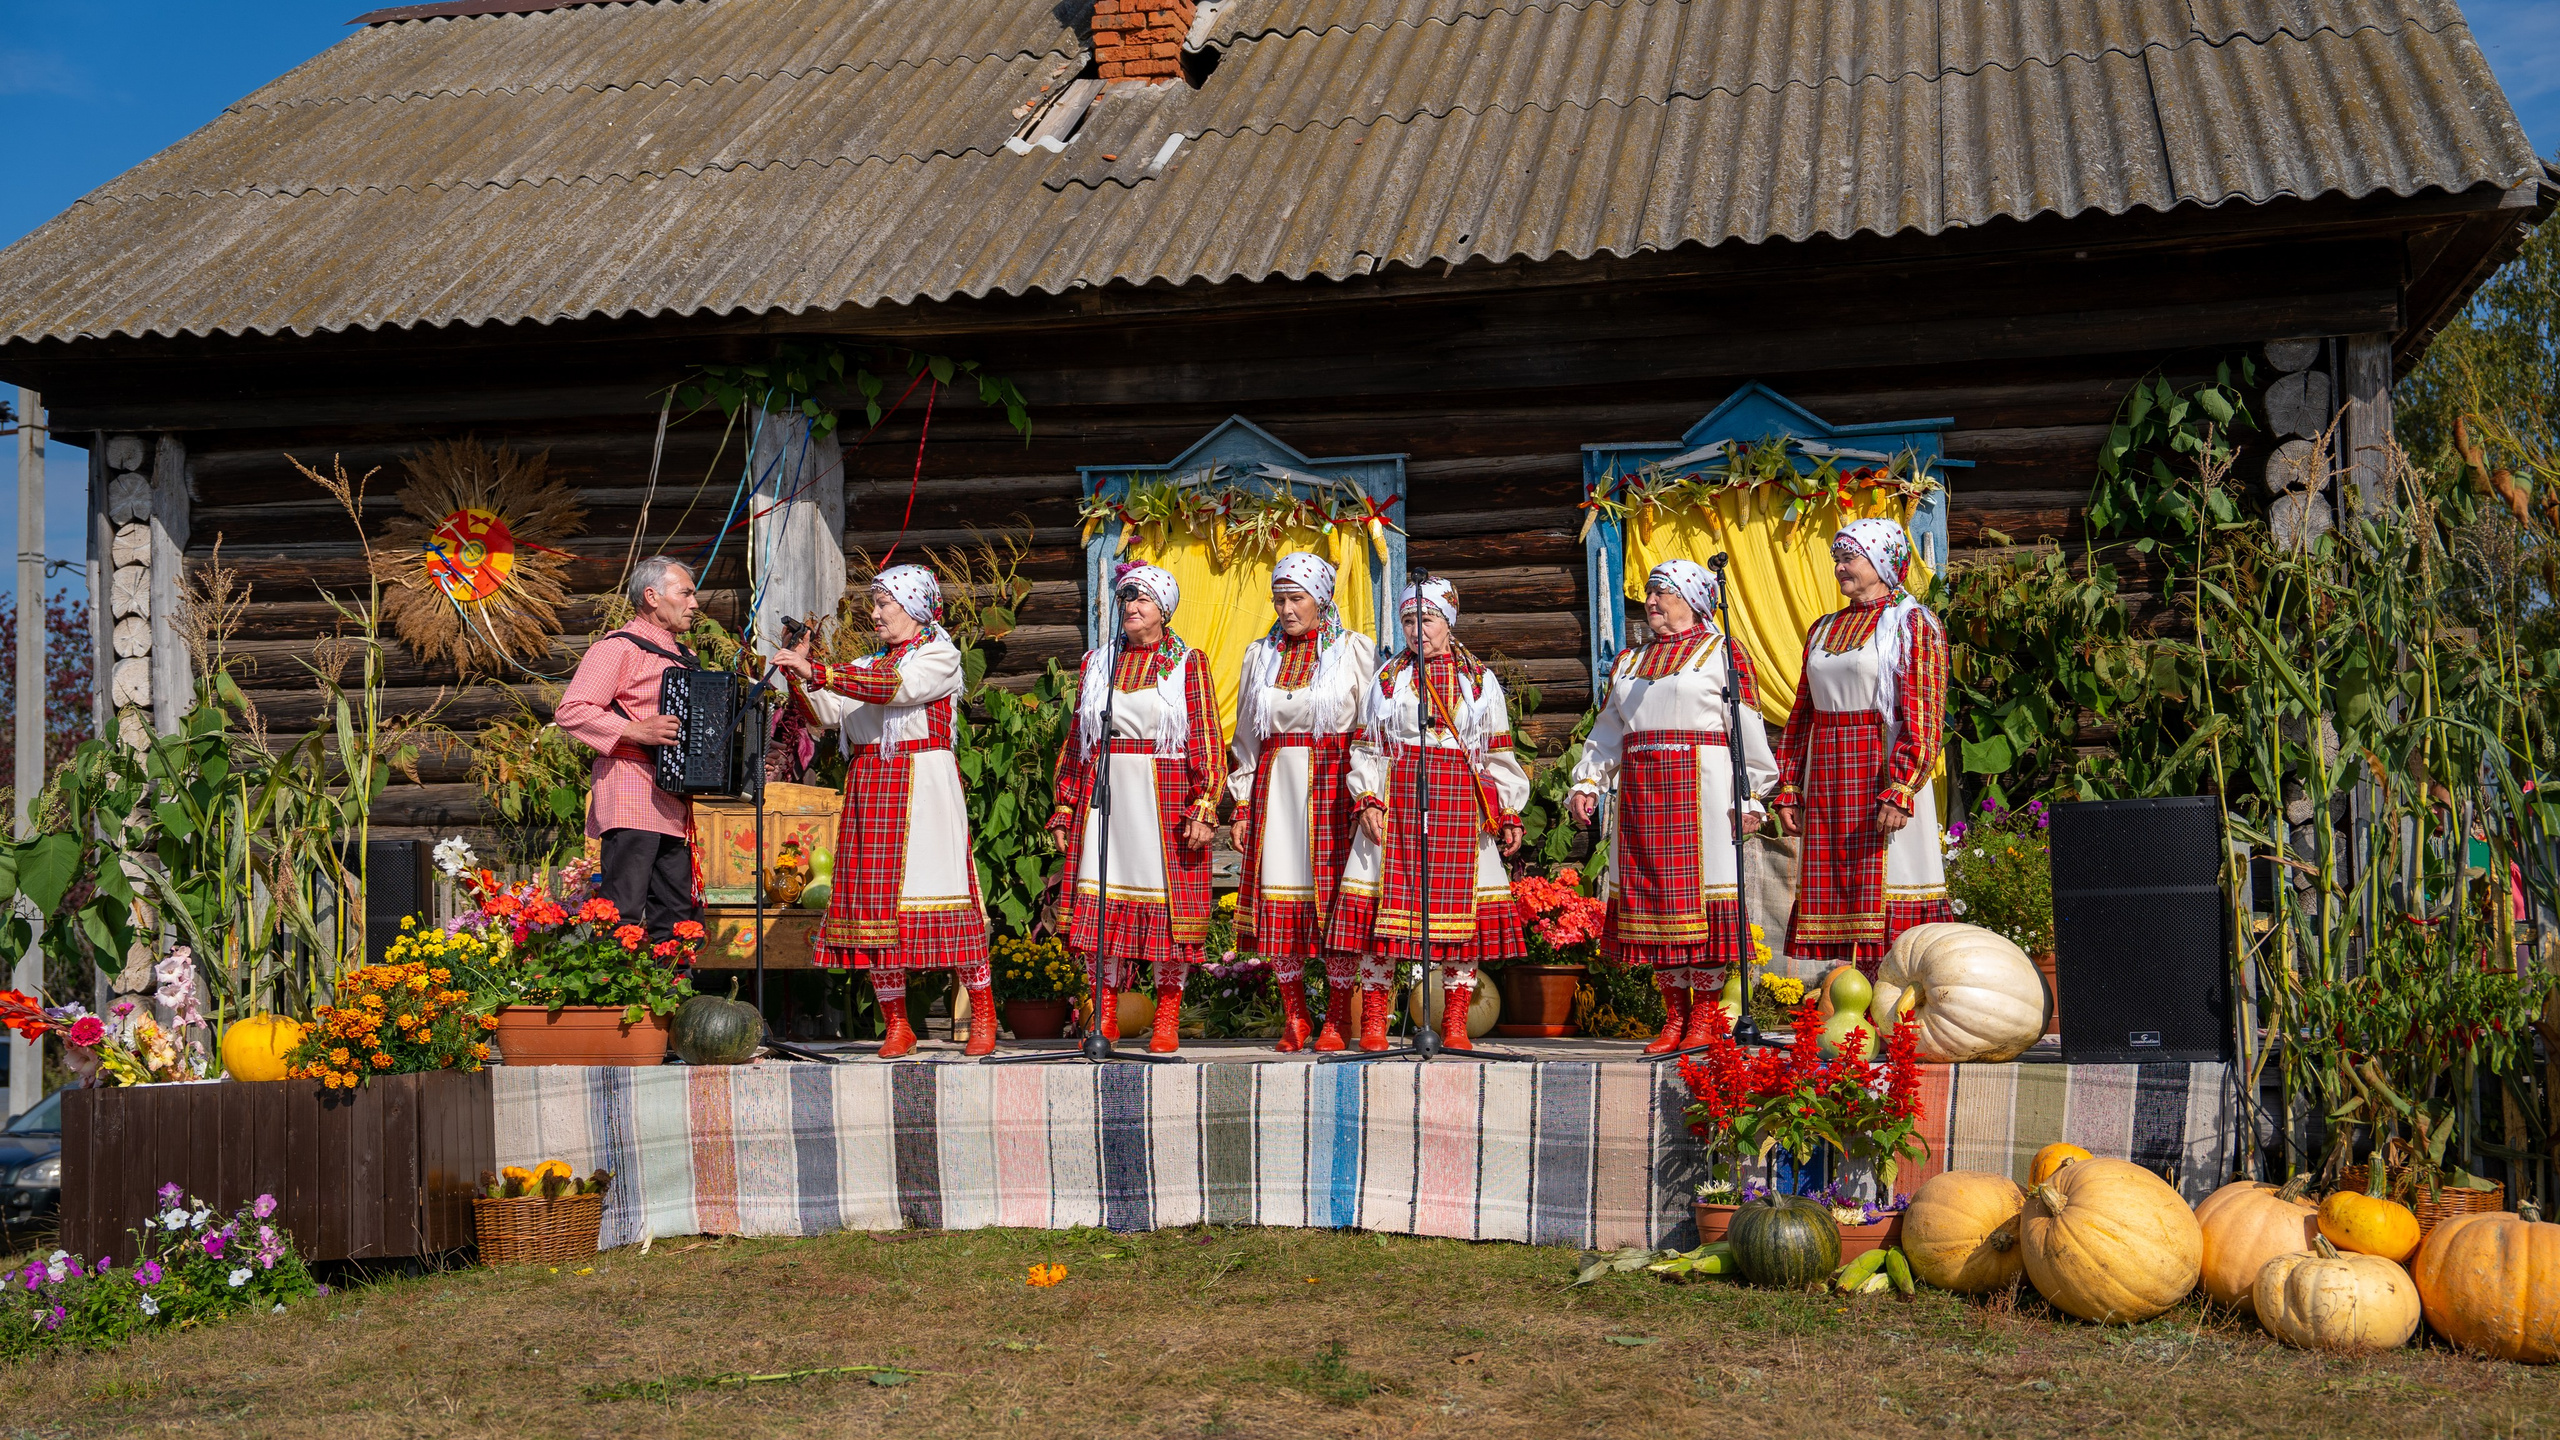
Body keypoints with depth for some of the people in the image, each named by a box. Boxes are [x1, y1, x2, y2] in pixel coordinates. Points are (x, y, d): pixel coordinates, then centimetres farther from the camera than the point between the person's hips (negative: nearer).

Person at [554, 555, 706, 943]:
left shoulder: (686, 658, 23)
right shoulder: (617, 649, -4)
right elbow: (569, 710, -14)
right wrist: (636, 731, -20)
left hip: (673, 805, 9)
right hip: (631, 800, -9)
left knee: (677, 918, 6)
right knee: (623, 914, -14)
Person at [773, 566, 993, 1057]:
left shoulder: (940, 656, 2)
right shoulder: (867, 665, 22)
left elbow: (896, 687, -16)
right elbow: (826, 713, 11)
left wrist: (815, 672, -21)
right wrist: (800, 679, -7)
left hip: (923, 788, -6)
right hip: (870, 791, 6)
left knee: (942, 893, -9)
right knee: (876, 902, 0)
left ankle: (983, 1016, 1)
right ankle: (897, 1025, 5)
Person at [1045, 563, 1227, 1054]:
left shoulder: (1188, 663, 3)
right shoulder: (1098, 662, 14)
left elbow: (1207, 738, -2)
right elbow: (1077, 738, 15)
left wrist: (1204, 805, -11)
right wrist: (1065, 805, 9)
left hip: (1164, 800, -3)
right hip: (1103, 796, 3)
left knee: (1168, 902, -3)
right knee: (1102, 904, 0)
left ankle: (1167, 1018, 4)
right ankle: (1106, 1017, 6)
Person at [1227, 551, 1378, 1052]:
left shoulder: (1355, 650, 3)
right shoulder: (1262, 654, 13)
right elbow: (1247, 736, 15)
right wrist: (1242, 806, 10)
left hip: (1333, 784, -3)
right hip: (1274, 785, 3)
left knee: (1337, 894, -5)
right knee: (1279, 895, -1)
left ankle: (1337, 1018, 2)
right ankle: (1294, 1015, 9)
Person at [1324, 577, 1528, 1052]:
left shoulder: (1479, 680, 13)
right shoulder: (1387, 678, 14)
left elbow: (1499, 755, 12)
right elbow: (1368, 747, 9)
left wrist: (1509, 814, 5)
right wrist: (1368, 799, -5)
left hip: (1462, 805, 0)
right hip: (1397, 800, 0)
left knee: (1460, 904, -2)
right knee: (1384, 904, -6)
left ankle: (1455, 1024, 5)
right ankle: (1373, 1023, -1)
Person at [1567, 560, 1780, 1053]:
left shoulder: (1722, 653, 3)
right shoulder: (1630, 663, 20)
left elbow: (1748, 730, -3)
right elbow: (1607, 734, 21)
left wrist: (1749, 796, -9)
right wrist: (1586, 783, 8)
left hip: (1700, 790, -5)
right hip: (1641, 791, 6)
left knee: (1698, 893, -7)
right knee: (1653, 895, 3)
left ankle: (1705, 1014, -1)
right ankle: (1674, 1016, 9)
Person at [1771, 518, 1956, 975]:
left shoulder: (1913, 624, -2)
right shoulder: (1823, 630, 17)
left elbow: (1925, 719, -12)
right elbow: (1801, 715, 19)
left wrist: (1899, 792, -21)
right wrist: (1789, 788, 12)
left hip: (1882, 773, -6)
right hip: (1826, 782, 6)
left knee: (1886, 896, -8)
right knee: (1839, 886, 4)